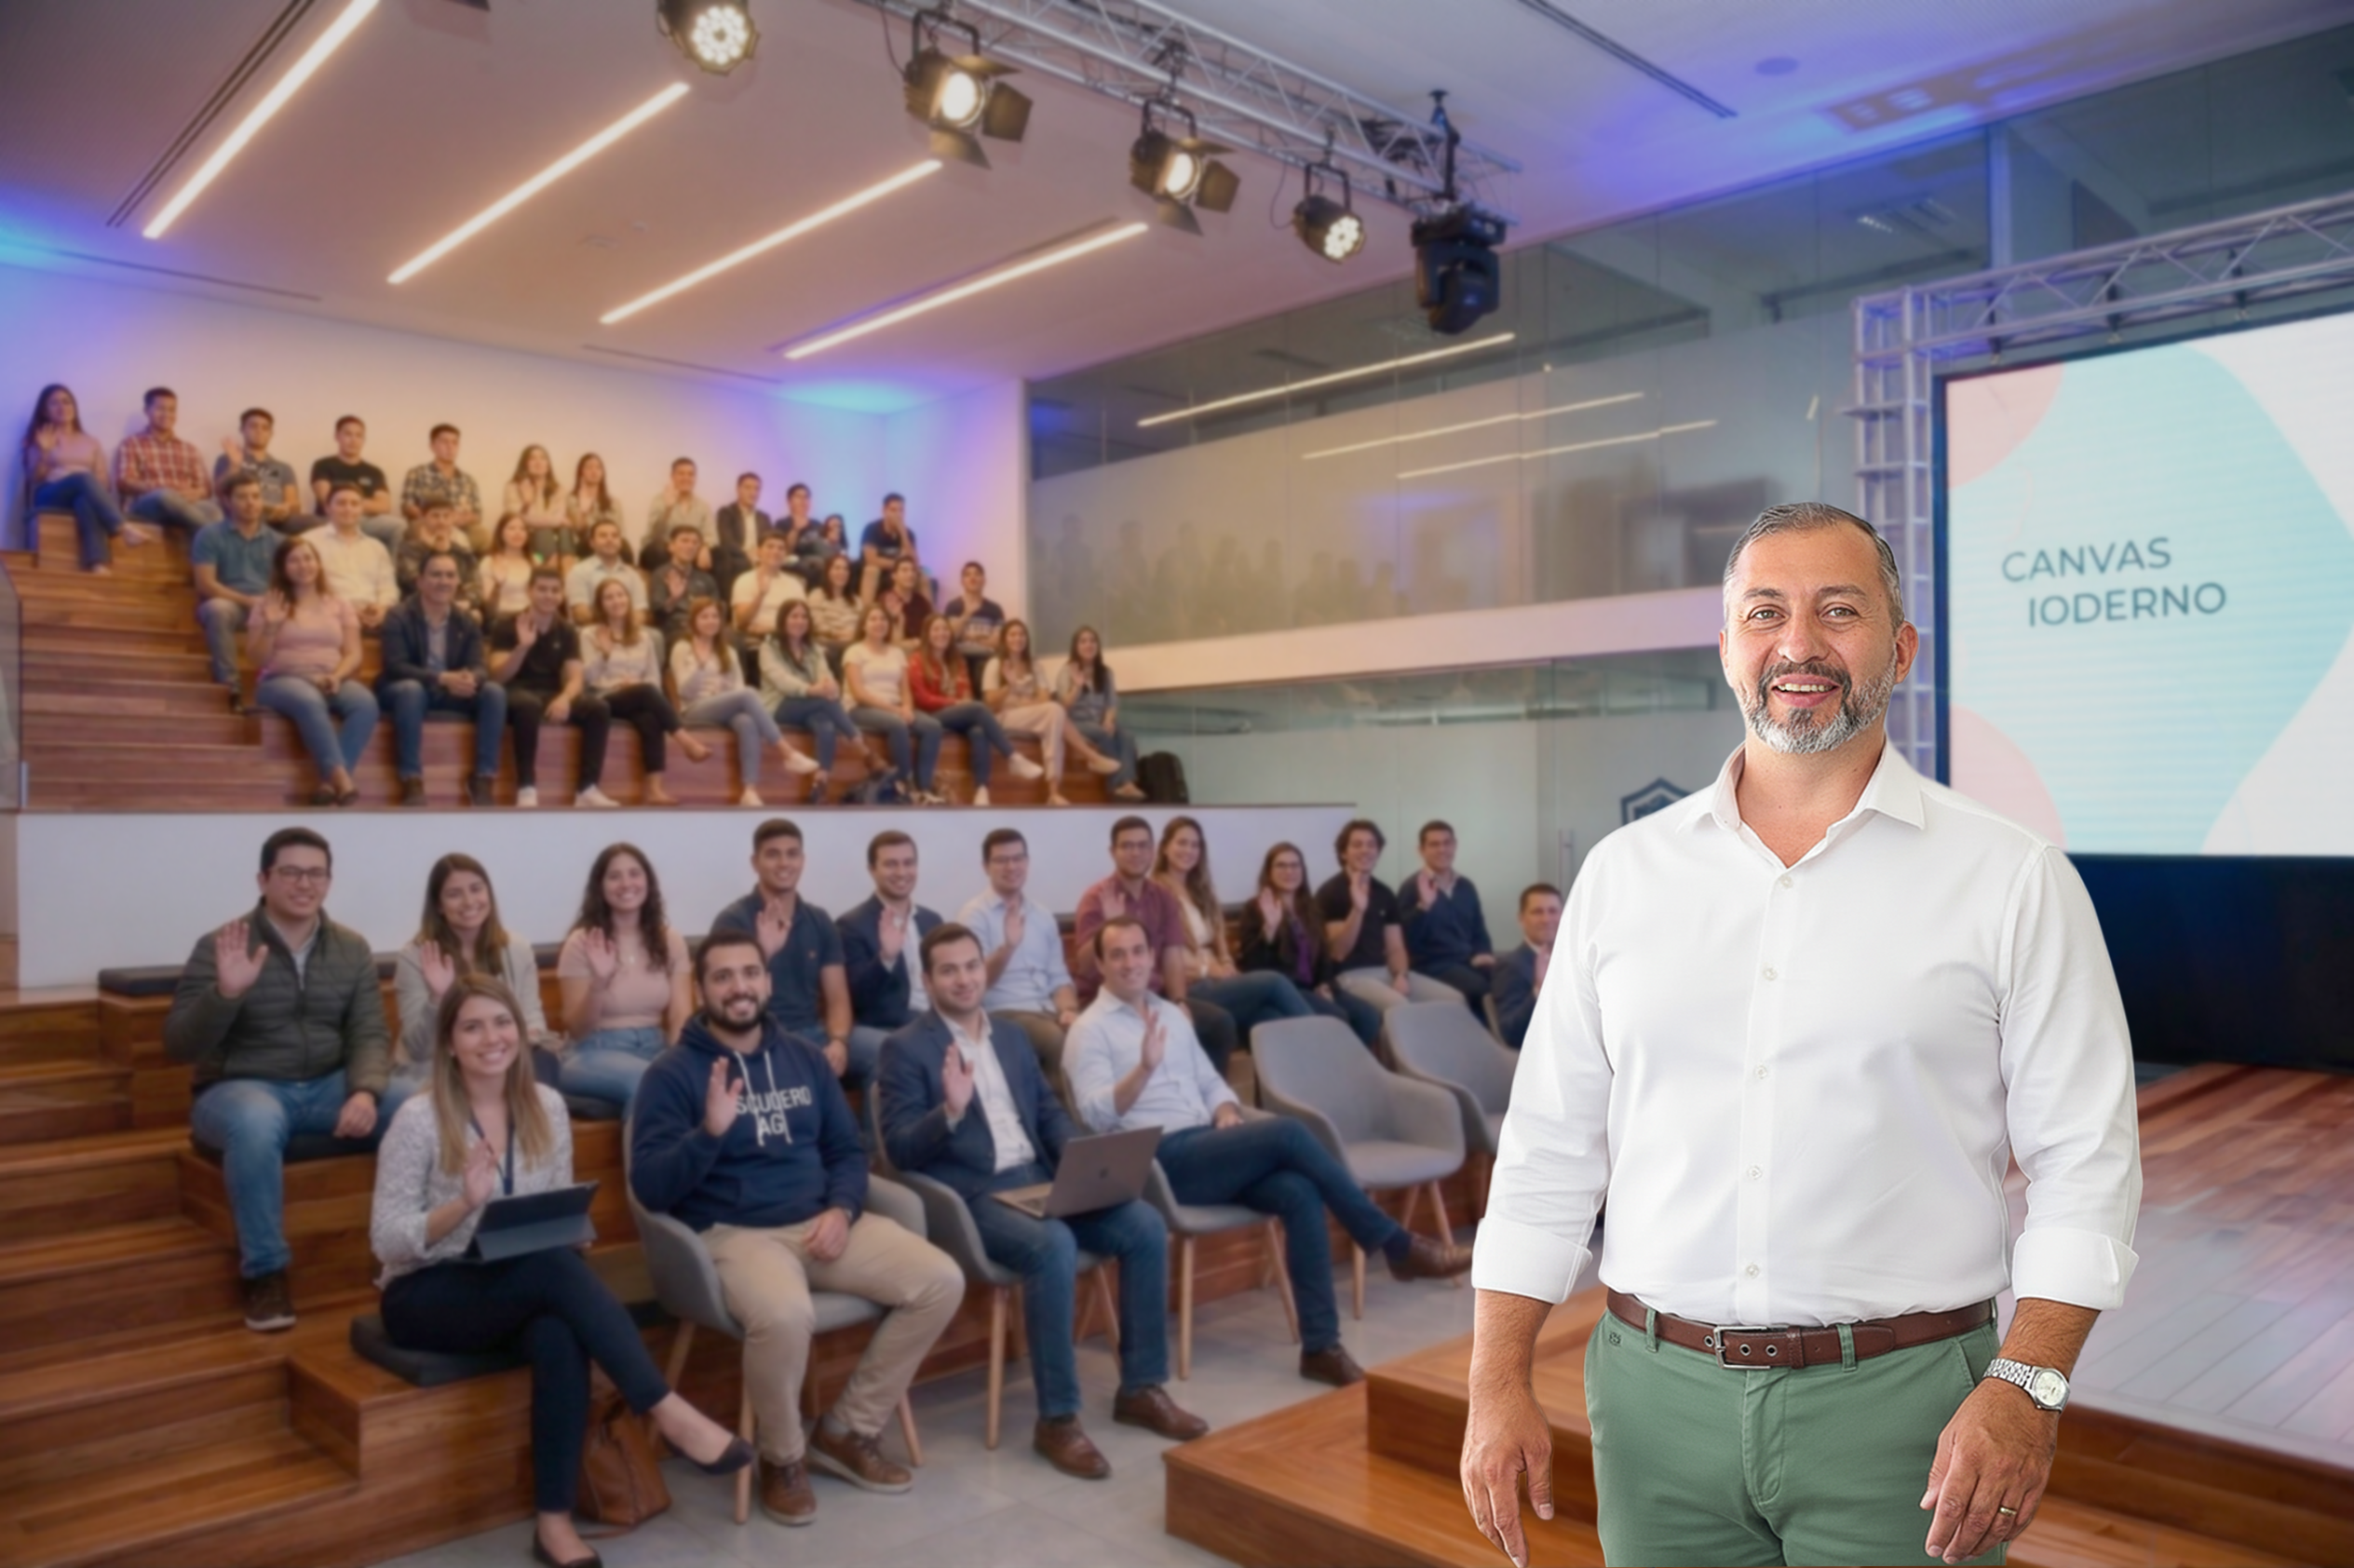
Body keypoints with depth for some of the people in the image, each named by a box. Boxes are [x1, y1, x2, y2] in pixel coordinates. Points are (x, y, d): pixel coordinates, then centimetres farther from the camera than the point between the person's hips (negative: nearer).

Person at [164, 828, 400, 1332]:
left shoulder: (353, 949, 4)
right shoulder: (218, 947, -7)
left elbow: (368, 1035, -1)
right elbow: (179, 1046, -12)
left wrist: (365, 1092, -22)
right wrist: (226, 992, -30)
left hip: (329, 1085, 4)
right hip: (240, 1086, -4)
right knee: (255, 1125, -40)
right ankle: (264, 1271, -22)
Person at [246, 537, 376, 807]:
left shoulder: (338, 606, 18)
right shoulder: (268, 604, 10)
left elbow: (353, 654, 9)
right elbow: (256, 659, 5)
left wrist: (336, 676, -12)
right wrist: (271, 627, -11)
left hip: (332, 681, 3)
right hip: (282, 679, -2)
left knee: (366, 703, -32)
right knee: (310, 701, -40)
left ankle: (330, 781, -38)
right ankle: (341, 779, -47)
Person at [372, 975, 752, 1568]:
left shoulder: (546, 1106, 2)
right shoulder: (419, 1119, -10)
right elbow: (385, 1239, -11)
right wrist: (463, 1204, -27)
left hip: (522, 1288, 4)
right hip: (426, 1298, -4)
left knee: (559, 1336, -34)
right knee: (553, 1268, -34)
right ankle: (667, 1410, -31)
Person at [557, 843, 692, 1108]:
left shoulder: (670, 941, 9)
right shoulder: (582, 943, 1)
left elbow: (681, 1018, 0)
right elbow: (576, 1030, -1)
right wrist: (598, 983, -21)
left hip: (656, 1050, 3)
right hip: (596, 1055, -3)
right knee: (646, 1080, -38)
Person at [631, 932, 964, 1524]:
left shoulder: (804, 1059, 13)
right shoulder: (672, 1073, -2)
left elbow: (848, 1149, 15)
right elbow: (650, 1188, -10)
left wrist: (842, 1209, -6)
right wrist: (710, 1131, -26)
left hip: (822, 1221, 5)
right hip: (734, 1232, -5)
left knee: (942, 1281, -12)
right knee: (784, 1316, -38)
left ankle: (846, 1431, 5)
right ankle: (781, 1458, -5)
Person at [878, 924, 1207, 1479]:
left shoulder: (1012, 1037, 19)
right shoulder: (906, 1049, -1)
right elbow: (899, 1148, -8)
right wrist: (950, 1111, -26)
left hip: (1040, 1179, 7)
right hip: (972, 1195, -7)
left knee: (1146, 1226, -13)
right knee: (1053, 1245, -35)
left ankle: (1142, 1388, 1)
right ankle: (1057, 1419, -21)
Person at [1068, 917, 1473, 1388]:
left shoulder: (1171, 1014, 20)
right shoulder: (1090, 1029, -2)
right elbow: (1096, 1114, -15)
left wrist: (1226, 1112, 0)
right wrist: (1144, 1068, -30)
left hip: (1209, 1148, 6)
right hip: (1161, 1161, -6)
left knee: (1300, 1194, -22)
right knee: (1287, 1132, -25)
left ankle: (1320, 1345, -17)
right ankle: (1397, 1244, -14)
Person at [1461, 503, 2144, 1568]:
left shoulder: (2013, 879, -2)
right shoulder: (1625, 871, 4)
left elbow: (2085, 1165, -3)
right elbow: (1549, 1149, 5)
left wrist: (2027, 1388, -15)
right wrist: (1498, 1382, 0)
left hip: (1896, 1403, -2)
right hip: (1659, 1399, 2)